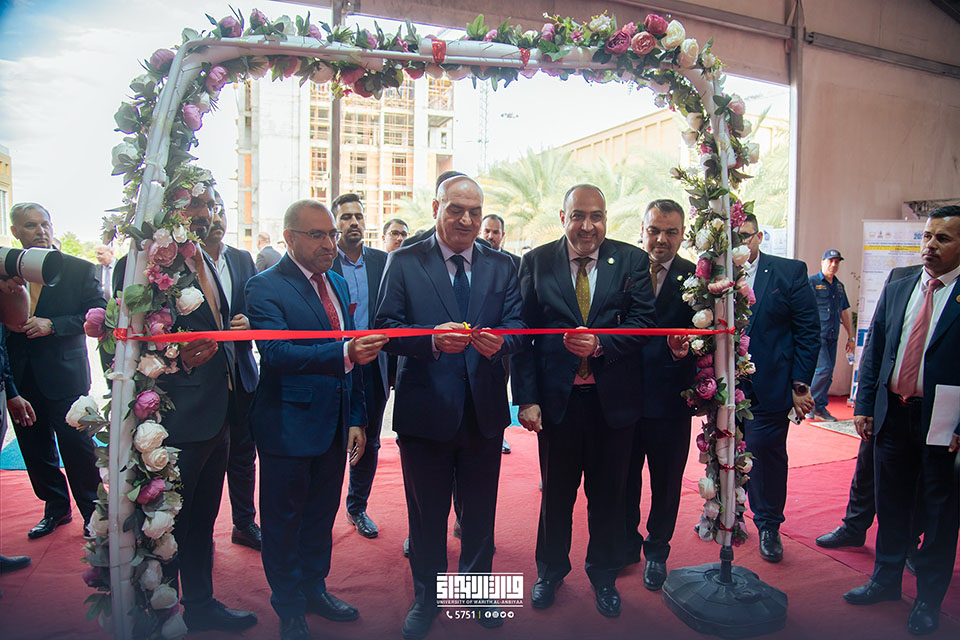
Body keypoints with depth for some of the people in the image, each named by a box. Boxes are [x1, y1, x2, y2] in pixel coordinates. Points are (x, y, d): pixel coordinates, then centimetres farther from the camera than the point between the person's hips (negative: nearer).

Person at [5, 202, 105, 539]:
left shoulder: (79, 269, 0)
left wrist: (52, 325, -16)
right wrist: (9, 323, -10)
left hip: (64, 373, -4)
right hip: (20, 375, 4)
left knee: (77, 446, -1)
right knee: (35, 448, 13)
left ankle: (93, 514, 13)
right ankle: (56, 508, 29)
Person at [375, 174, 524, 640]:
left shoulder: (502, 266, 6)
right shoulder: (404, 262, -2)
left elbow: (517, 324, -2)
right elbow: (385, 327, -10)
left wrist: (500, 341, -25)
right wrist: (432, 339, -28)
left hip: (484, 410, 2)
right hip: (425, 410, -2)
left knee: (480, 510, 18)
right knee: (426, 513, 15)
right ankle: (427, 596, 38)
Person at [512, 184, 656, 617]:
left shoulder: (632, 261, 1)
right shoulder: (536, 263, 0)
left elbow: (642, 321, -5)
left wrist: (600, 344, -22)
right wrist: (526, 398, -9)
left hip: (613, 399, 1)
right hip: (556, 398, 0)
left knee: (608, 494, 15)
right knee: (556, 492, 16)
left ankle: (604, 575, 38)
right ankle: (550, 570, 38)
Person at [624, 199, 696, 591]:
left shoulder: (695, 278, -2)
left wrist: (687, 348, -28)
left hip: (670, 396, -1)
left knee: (666, 481, 13)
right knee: (624, 475, 16)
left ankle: (657, 551, 35)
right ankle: (627, 544, 38)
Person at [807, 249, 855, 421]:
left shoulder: (839, 286, 18)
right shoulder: (811, 282, -3)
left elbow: (844, 312, 24)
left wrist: (850, 337, 23)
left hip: (832, 336, 7)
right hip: (816, 334, -7)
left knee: (828, 374, 6)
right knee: (824, 369, -16)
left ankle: (820, 408, 14)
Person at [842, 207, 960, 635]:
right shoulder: (895, 291, 8)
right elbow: (874, 352, 9)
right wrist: (864, 405, 5)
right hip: (892, 414, 5)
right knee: (891, 505, 17)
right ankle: (886, 580, 34)